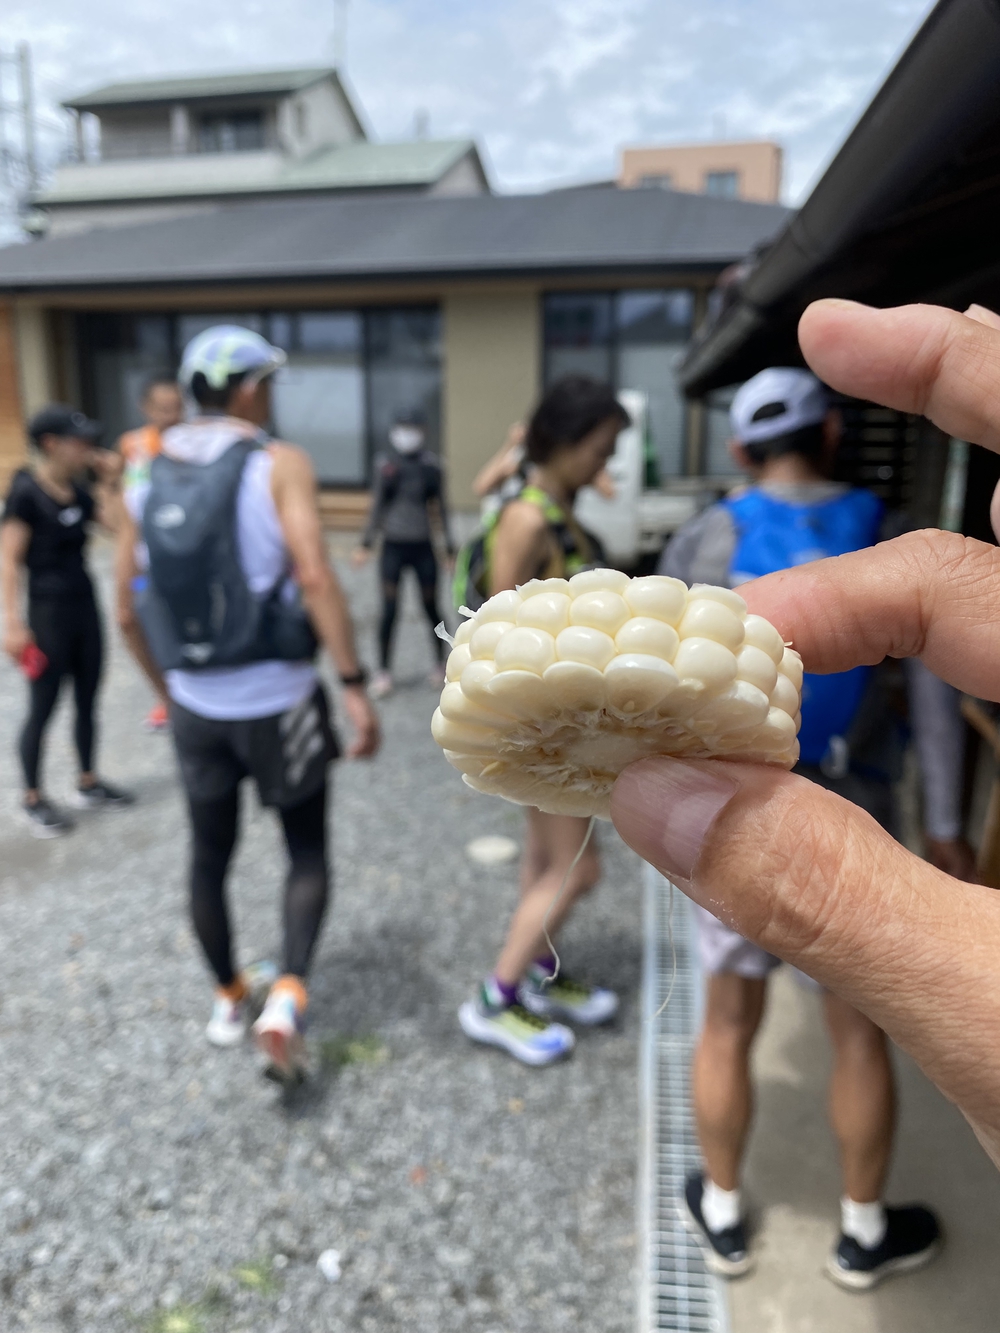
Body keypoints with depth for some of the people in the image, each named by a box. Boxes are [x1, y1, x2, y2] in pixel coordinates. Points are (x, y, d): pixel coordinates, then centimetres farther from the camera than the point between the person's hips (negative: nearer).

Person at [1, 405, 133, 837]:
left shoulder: (78, 488, 4)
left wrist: (109, 482, -1)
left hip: (84, 606, 7)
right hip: (47, 611, -6)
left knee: (87, 700, 14)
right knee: (43, 708, 4)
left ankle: (88, 783, 29)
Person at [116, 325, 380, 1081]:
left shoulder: (150, 473, 4)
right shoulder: (279, 464, -11)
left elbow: (129, 603, 8)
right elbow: (315, 578, -23)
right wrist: (355, 687, -22)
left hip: (195, 704, 5)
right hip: (278, 701, -4)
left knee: (210, 857, 20)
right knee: (308, 854, 15)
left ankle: (230, 997, 37)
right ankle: (289, 993, -1)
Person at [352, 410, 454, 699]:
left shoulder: (431, 464, -1)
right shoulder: (385, 464, -1)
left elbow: (440, 505, 3)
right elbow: (378, 504, 4)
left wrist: (449, 545, 3)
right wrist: (367, 542, 0)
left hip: (422, 546, 0)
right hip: (393, 546, 0)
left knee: (430, 607, 8)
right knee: (389, 610, 0)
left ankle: (441, 664, 26)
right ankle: (383, 672, 11)